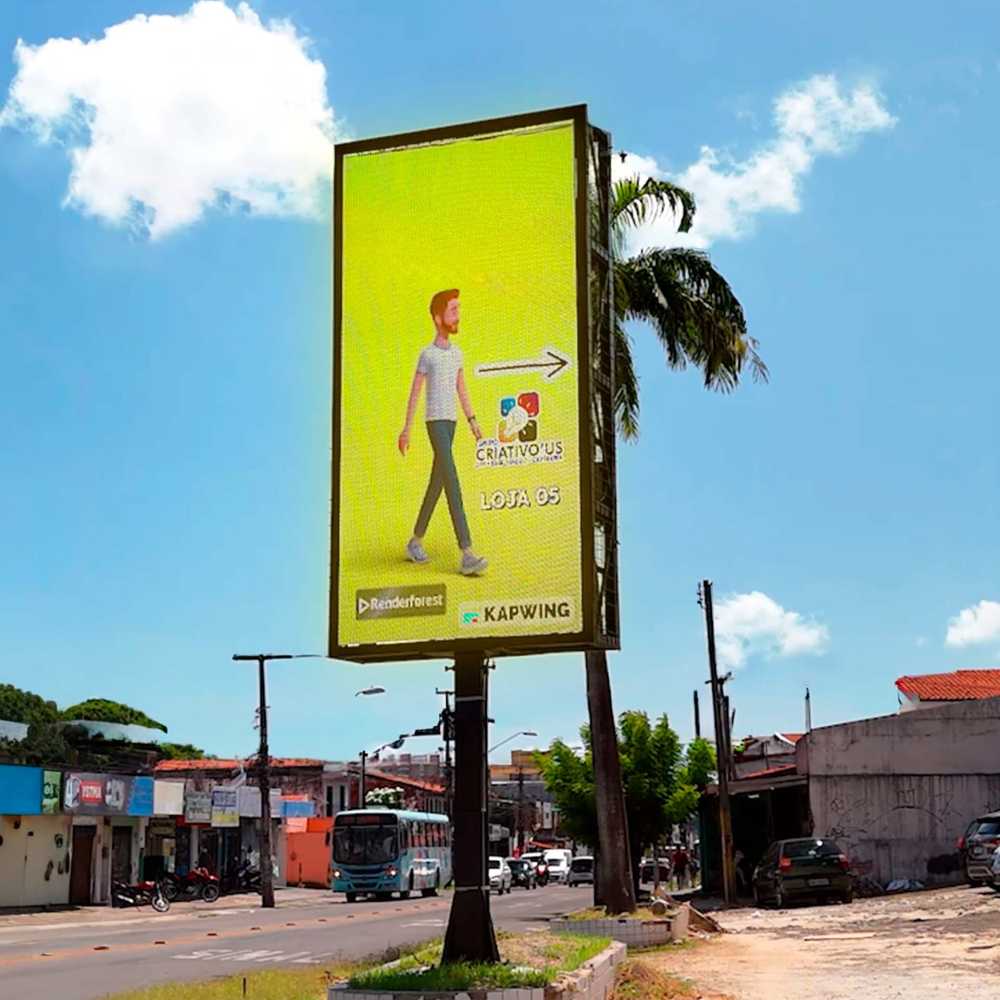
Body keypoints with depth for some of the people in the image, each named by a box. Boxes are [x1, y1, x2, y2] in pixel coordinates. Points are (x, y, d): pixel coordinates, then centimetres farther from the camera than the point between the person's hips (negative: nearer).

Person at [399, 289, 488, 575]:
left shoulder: (457, 352, 14)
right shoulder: (427, 354, -6)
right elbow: (414, 393, -4)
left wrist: (472, 421, 10)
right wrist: (406, 431, -4)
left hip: (451, 422, 7)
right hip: (435, 422, -7)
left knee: (437, 483, 13)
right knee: (453, 484, -16)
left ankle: (416, 541, 28)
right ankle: (467, 554, -22)